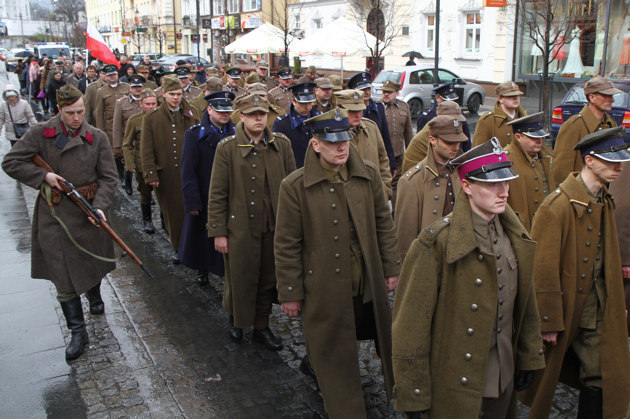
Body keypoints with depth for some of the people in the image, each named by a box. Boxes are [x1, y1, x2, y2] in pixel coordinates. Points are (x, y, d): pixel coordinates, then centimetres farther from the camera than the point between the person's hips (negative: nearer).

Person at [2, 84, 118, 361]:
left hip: (88, 210, 1)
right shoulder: (41, 133, -6)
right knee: (64, 276, 0)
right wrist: (43, 176, -15)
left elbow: (108, 177, -3)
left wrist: (100, 206, -18)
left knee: (92, 262, 20)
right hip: (54, 213, -1)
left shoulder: (97, 138, -4)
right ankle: (78, 332, 11)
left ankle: (95, 298, 52)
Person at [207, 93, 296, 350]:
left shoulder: (282, 144, 3)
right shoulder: (227, 148, -5)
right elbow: (217, 194, -4)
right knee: (240, 278, 8)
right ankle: (236, 321, 35)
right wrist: (218, 232, -6)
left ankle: (261, 327, 30)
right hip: (240, 227, -2)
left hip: (274, 226, 3)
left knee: (268, 279, 12)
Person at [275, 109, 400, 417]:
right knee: (333, 357, 11)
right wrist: (290, 293, -5)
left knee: (381, 341, 18)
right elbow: (287, 245, -8)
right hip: (325, 291, -3)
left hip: (369, 285, 3)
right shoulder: (294, 186, -11)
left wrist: (391, 268, 8)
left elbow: (384, 225, 8)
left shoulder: (369, 175, 0)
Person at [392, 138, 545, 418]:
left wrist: (529, 358, 15)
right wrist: (413, 394, -14)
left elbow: (525, 301, 12)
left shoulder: (515, 236, 1)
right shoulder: (437, 242, -21)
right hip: (455, 387, -6)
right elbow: (412, 319, -18)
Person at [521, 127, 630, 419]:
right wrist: (549, 321, -17)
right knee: (545, 372, 12)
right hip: (565, 308, -7)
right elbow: (544, 268, -20)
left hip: (597, 309, 7)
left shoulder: (604, 203, 6)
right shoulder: (558, 206, -20)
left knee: (604, 379, 6)